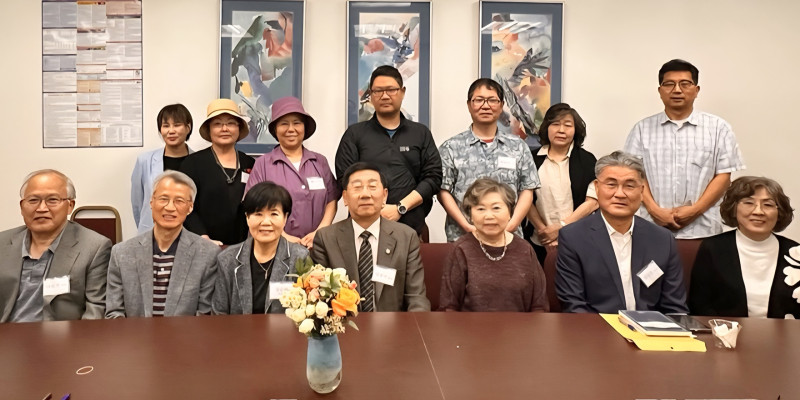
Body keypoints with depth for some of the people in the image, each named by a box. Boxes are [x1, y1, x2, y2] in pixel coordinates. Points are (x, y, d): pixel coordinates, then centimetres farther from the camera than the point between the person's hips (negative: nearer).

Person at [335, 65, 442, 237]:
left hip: (411, 226, 1)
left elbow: (433, 176, 3)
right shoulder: (354, 134, 10)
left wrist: (400, 208, -9)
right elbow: (345, 179, 1)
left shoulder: (421, 133, 12)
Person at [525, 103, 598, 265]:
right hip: (540, 242, 1)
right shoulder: (533, 160, 5)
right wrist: (542, 230, -8)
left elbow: (592, 201, -3)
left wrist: (561, 228, -9)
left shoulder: (587, 160, 3)